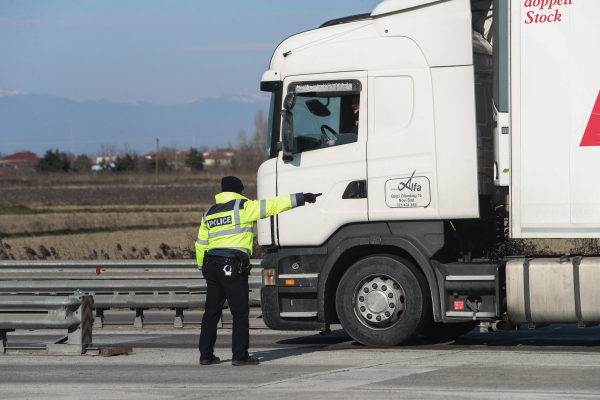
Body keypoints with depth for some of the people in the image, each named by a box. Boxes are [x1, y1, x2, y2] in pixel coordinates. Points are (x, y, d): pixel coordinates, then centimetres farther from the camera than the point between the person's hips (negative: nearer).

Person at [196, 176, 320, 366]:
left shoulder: (209, 214, 15)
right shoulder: (243, 207, -4)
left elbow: (201, 245, 21)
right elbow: (272, 206, -8)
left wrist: (203, 267, 32)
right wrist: (301, 198, -5)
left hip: (212, 265, 6)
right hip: (233, 268, -6)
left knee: (211, 311, 10)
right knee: (240, 312, -2)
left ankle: (205, 354, 11)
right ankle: (240, 356, -4)